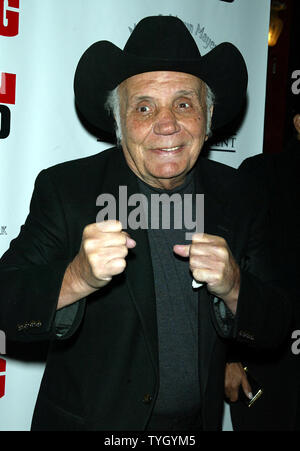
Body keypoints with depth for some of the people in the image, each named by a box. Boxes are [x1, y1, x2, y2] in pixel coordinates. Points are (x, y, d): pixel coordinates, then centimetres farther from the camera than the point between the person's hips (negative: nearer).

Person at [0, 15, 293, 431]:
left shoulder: (237, 200, -7)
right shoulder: (65, 190, -15)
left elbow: (275, 330, -6)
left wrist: (231, 287, -26)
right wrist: (78, 278, -37)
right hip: (90, 421, -2)